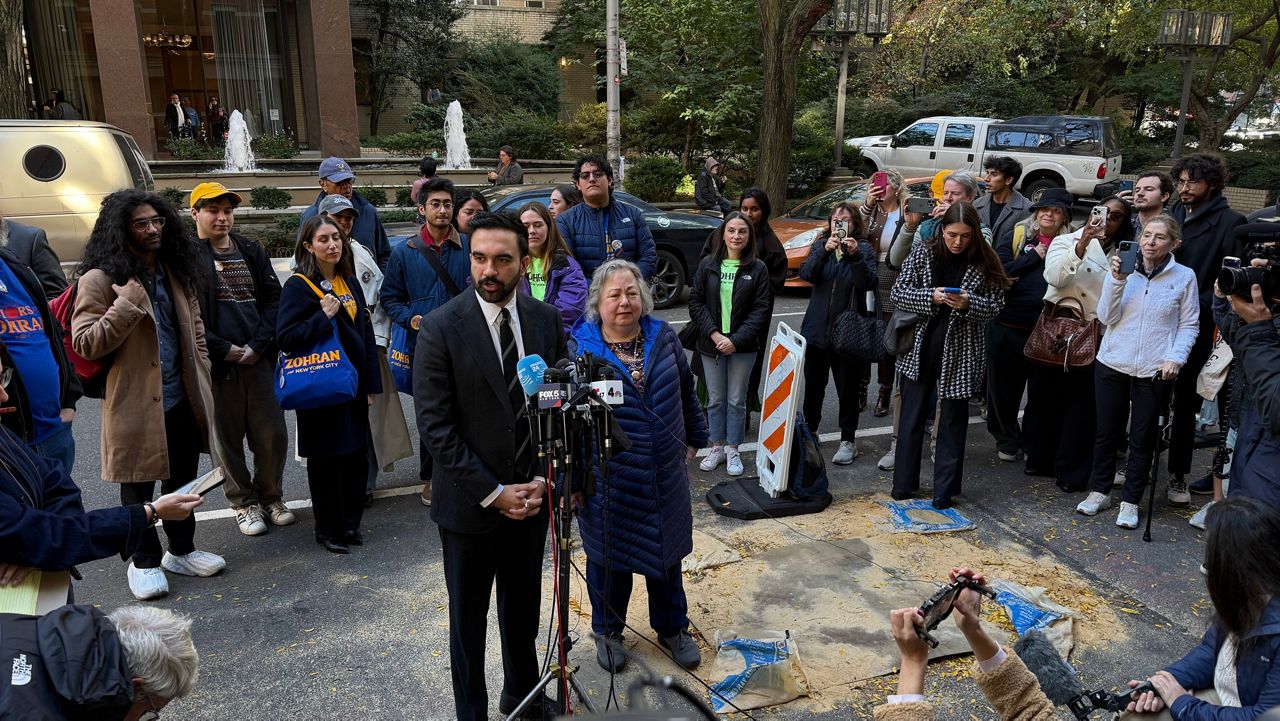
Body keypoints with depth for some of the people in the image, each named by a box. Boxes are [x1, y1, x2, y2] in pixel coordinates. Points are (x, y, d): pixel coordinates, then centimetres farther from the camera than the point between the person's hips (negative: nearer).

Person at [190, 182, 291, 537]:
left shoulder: (251, 250, 12)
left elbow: (273, 298, 7)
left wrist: (258, 345, -5)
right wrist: (224, 350, -11)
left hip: (259, 358, 3)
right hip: (218, 362, -3)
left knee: (272, 434, 6)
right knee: (229, 438, 7)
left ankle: (270, 496, 26)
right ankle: (244, 504, 22)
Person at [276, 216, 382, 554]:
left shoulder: (348, 281, 10)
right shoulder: (298, 286, -9)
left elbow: (366, 332, 12)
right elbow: (285, 338, -15)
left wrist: (372, 383, 9)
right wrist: (323, 316, -24)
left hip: (354, 385, 6)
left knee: (355, 455, 10)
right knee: (325, 460, 5)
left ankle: (350, 522, 26)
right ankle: (328, 529, 20)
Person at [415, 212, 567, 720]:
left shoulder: (547, 320, -3)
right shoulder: (441, 327, -16)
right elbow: (434, 425, -16)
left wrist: (542, 478, -7)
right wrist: (493, 492, -16)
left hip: (531, 495, 4)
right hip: (470, 504, -3)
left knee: (524, 607, 22)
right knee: (469, 619, 15)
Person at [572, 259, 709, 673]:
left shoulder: (662, 339, 0)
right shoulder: (579, 347, -11)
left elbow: (686, 392, 14)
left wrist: (694, 438, 20)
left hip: (663, 479, 3)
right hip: (607, 481, -3)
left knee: (666, 552, 18)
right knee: (608, 557, 14)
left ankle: (672, 627, 39)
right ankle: (607, 631, 37)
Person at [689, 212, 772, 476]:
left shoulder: (758, 268, -3)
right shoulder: (708, 265, 0)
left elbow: (761, 309, -6)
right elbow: (696, 302, -1)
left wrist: (736, 340, -14)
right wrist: (714, 334, -12)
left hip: (743, 346, -1)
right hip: (711, 344, 1)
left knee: (736, 400, 6)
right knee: (715, 399, 10)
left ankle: (732, 450, 20)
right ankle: (717, 447, 24)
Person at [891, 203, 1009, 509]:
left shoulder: (984, 263, -4)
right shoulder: (922, 255, -1)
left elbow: (995, 305, -1)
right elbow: (899, 292, -2)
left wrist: (968, 303, -20)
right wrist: (931, 297, -18)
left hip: (960, 353, -1)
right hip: (921, 346, 2)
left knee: (952, 420, 6)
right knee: (912, 416, 10)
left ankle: (945, 490, 17)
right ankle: (904, 484, 22)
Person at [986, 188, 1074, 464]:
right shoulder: (1016, 234, 2)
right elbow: (1000, 270, -8)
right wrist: (1034, 257, -9)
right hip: (1008, 325, -1)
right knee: (1004, 386, 10)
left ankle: (1033, 440, 28)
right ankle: (1007, 439, 29)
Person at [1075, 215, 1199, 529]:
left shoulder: (1184, 276, -2)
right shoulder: (1123, 268, 0)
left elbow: (1189, 325, 3)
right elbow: (1107, 318, -6)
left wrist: (1176, 357, -12)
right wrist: (1117, 280, -17)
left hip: (1155, 371, -1)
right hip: (1112, 364, 1)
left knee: (1143, 438, 7)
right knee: (1106, 431, 11)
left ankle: (1130, 502, 19)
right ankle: (1099, 491, 27)